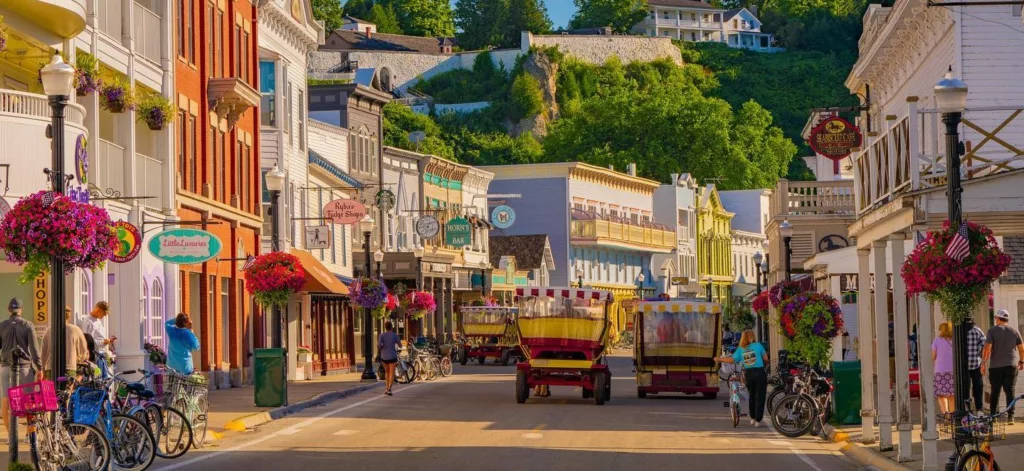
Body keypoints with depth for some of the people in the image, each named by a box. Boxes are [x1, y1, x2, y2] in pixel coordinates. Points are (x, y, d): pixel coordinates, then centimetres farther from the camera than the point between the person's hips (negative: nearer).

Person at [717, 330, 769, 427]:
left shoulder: (740, 349, 3)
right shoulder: (758, 345, -3)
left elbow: (732, 359, -5)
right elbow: (765, 358, -1)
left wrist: (720, 359, 8)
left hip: (748, 374, 3)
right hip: (760, 373, -3)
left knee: (752, 396, 22)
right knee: (760, 398, 2)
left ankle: (752, 418, 26)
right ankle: (758, 420, 0)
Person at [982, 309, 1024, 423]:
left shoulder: (992, 331, -4)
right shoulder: (1014, 331, 6)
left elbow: (987, 348, -12)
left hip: (996, 366, -2)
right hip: (1011, 365, 2)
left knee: (995, 391, 8)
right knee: (1010, 390, 1)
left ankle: (992, 415, 11)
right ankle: (1010, 416, -8)